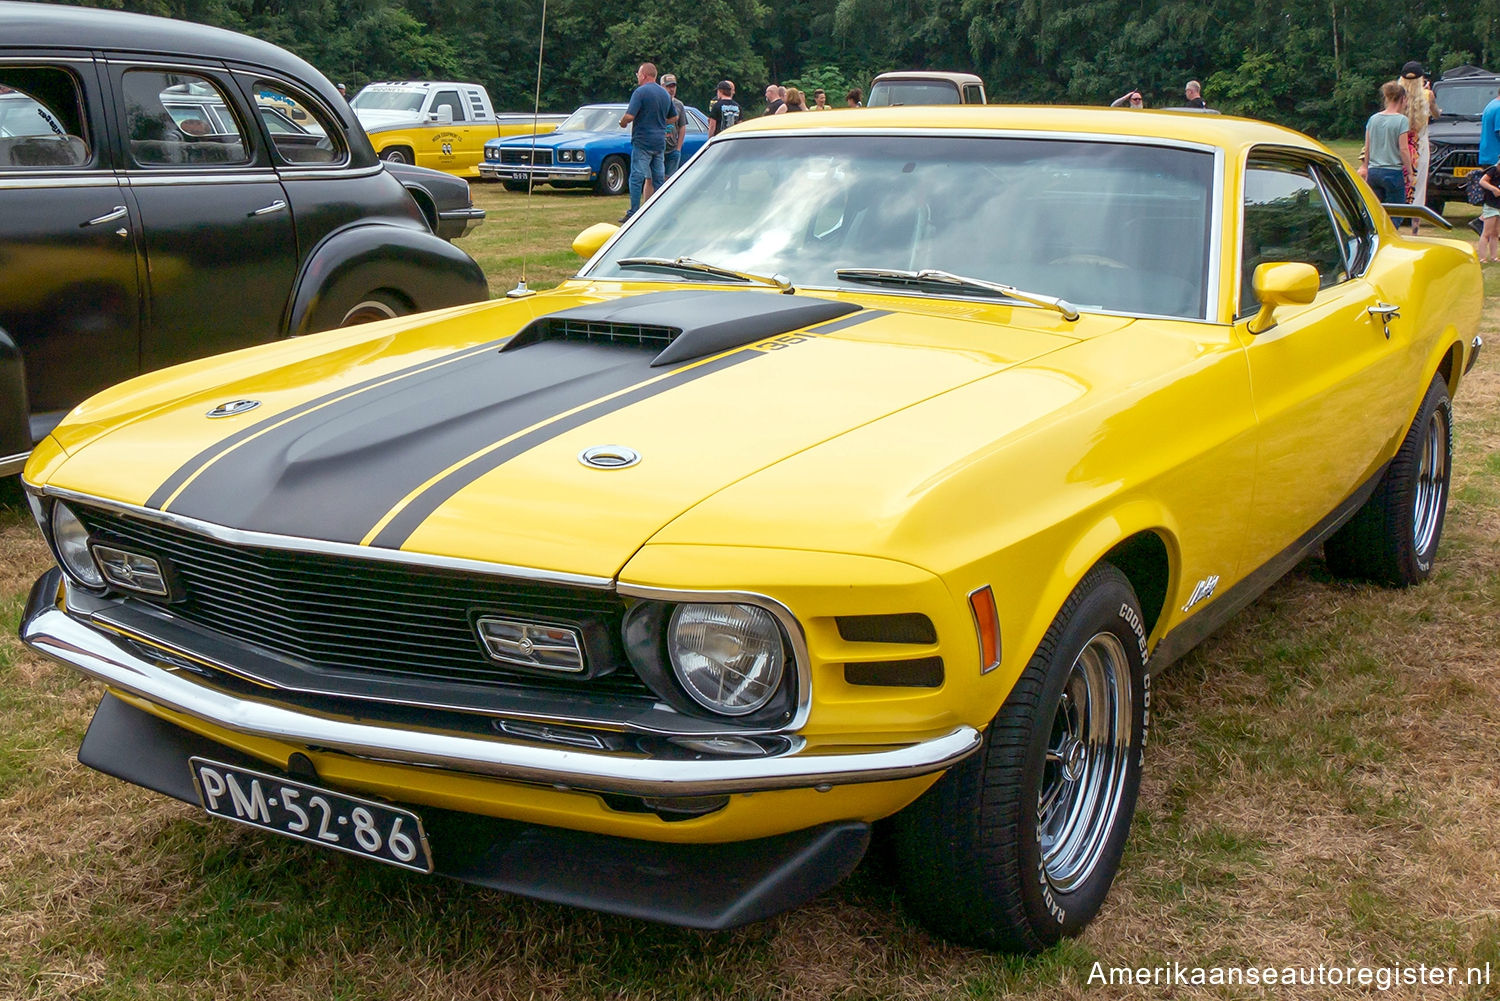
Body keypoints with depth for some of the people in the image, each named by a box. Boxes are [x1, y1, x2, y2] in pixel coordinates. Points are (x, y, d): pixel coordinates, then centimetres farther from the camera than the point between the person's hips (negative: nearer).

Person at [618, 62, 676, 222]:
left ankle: (633, 214, -5)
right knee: (659, 178, 10)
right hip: (660, 142, 7)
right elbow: (674, 117, 21)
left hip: (642, 141, -7)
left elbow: (629, 116, -19)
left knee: (637, 178, -3)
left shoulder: (640, 92, -12)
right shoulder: (665, 94, 11)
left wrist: (622, 123, 1)